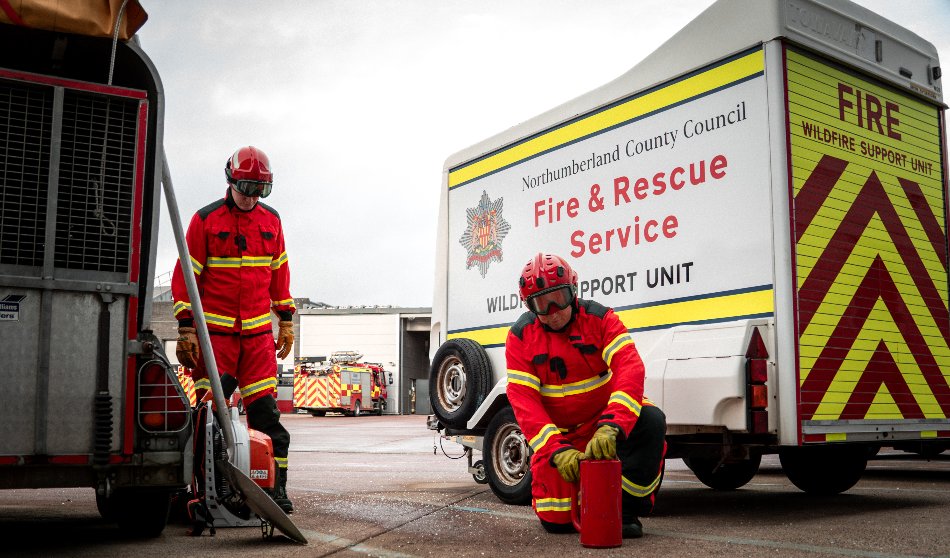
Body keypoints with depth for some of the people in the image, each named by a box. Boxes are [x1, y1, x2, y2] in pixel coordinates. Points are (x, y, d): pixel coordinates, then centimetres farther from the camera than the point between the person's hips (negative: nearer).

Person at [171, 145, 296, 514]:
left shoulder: (271, 221, 11)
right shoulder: (205, 220, -1)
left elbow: (280, 273, 18)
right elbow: (186, 275, -1)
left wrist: (286, 322, 16)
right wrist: (186, 329, -6)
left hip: (258, 332, 3)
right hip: (215, 331, -3)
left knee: (265, 410, 0)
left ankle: (275, 487, 6)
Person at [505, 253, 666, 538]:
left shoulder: (599, 318, -13)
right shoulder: (521, 336, -10)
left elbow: (630, 367, -28)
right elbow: (522, 399, -18)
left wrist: (611, 425, -44)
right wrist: (557, 448, -32)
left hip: (604, 419, 0)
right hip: (557, 431, 0)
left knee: (651, 420, -31)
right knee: (556, 521, -8)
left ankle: (627, 509, -13)